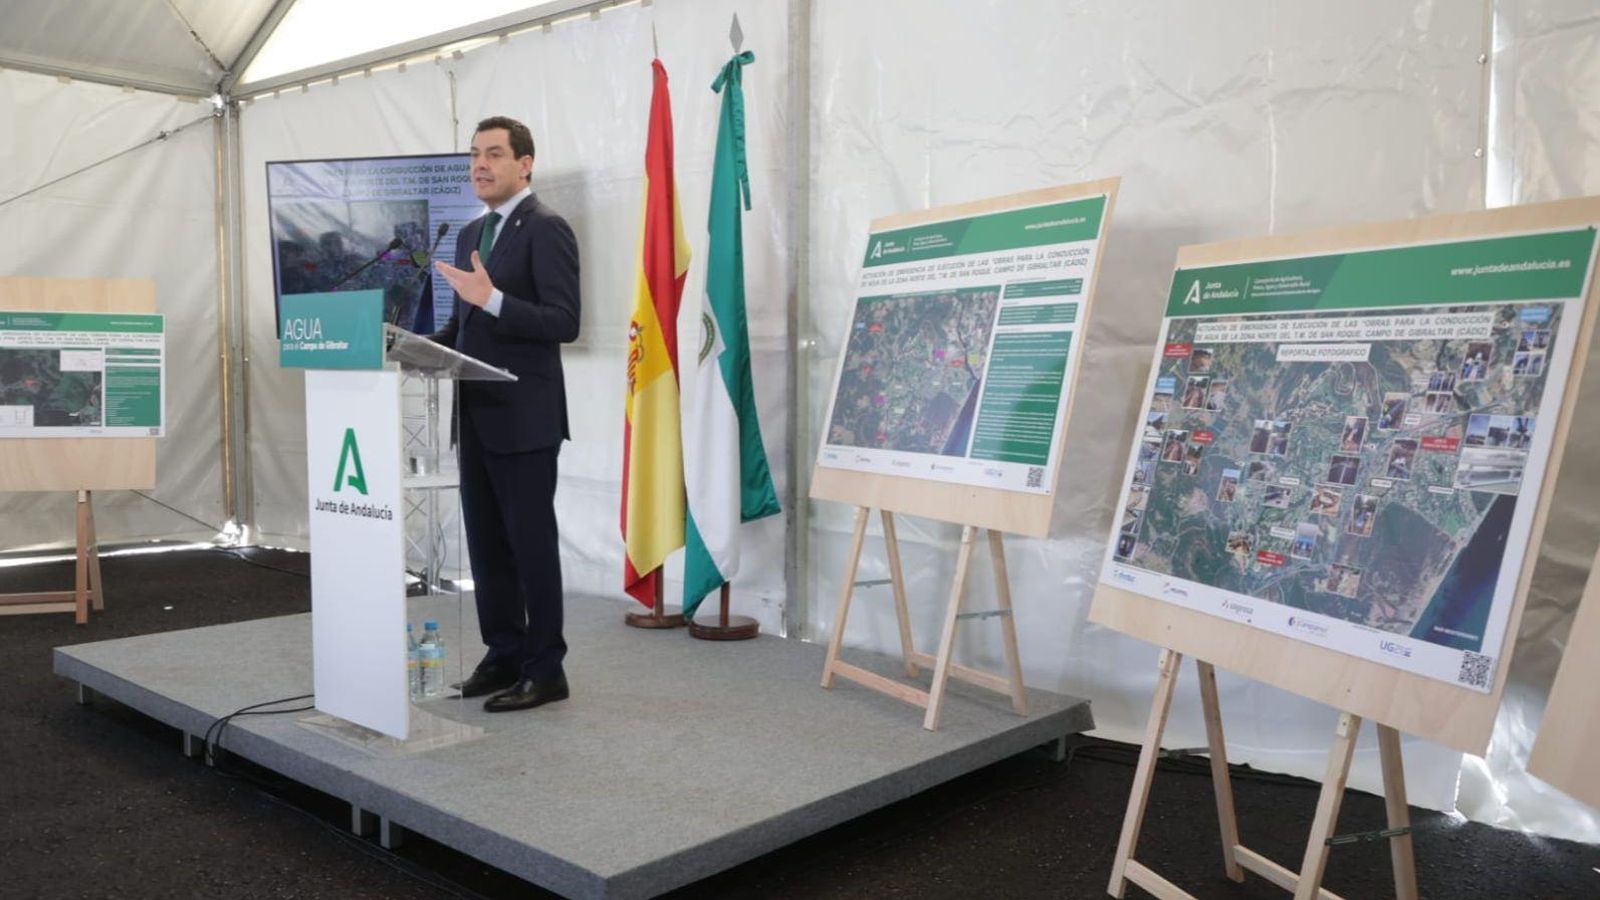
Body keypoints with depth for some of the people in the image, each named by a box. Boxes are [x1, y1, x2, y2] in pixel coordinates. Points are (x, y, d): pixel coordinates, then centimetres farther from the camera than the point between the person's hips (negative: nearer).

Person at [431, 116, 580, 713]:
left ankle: (544, 670, 9)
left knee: (531, 543, -2)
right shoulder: (471, 233, 17)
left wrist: (492, 298, -26)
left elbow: (564, 323, -18)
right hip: (477, 415, 9)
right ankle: (503, 654, 25)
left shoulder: (546, 229, -9)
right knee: (485, 543, 13)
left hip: (524, 416, -8)